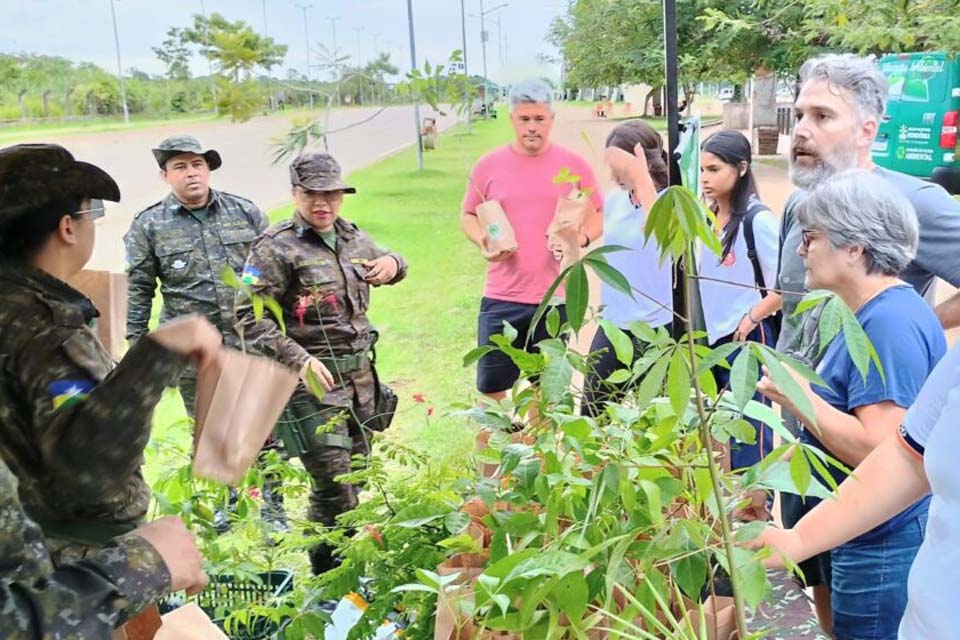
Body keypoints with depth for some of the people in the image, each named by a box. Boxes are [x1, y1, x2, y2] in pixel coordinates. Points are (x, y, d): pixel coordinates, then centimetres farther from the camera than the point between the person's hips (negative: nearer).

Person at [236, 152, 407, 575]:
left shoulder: (351, 237, 11)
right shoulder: (276, 249, -10)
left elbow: (381, 261, 30)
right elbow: (249, 317, -14)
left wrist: (393, 263, 5)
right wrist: (298, 360, -23)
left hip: (360, 375, 7)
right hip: (312, 380, -7)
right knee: (334, 487, -8)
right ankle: (327, 579, 12)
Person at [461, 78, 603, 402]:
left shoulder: (574, 166, 1)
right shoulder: (488, 165, 1)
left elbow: (597, 216, 9)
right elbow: (468, 215, 11)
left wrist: (582, 238, -13)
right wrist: (482, 242, -10)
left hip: (556, 297, 0)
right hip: (501, 297, 0)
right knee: (491, 387, 6)